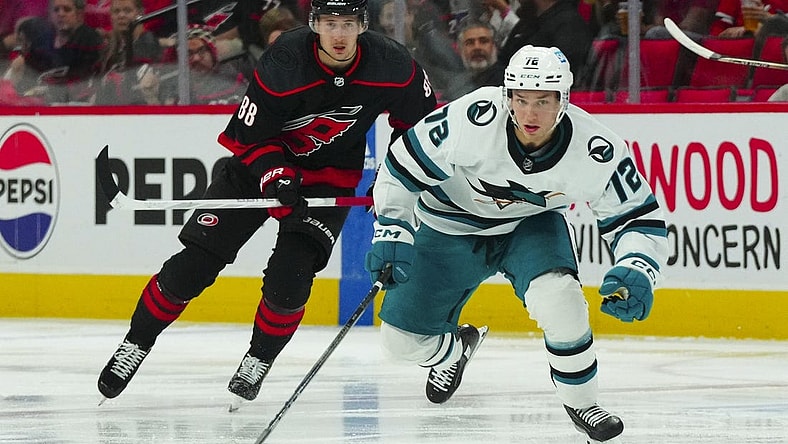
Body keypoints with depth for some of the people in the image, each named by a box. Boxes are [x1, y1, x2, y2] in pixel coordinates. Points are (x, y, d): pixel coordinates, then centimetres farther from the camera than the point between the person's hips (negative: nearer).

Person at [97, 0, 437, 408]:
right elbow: (251, 137, -17)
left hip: (329, 179, 1)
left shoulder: (391, 66, -20)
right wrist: (275, 179, -32)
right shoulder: (283, 64, -27)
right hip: (261, 162, -1)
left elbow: (419, 119, 0)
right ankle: (135, 344, 12)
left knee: (288, 278, -18)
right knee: (195, 262, -5)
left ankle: (258, 362, 6)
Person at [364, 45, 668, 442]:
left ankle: (581, 401, -6)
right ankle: (455, 349, 39)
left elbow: (640, 219, -18)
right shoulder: (474, 120, -33)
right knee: (401, 339, 0)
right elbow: (405, 164, -20)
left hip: (530, 226, 0)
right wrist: (391, 232, -25)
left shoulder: (596, 151, -27)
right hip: (451, 225, 0)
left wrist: (636, 273, -35)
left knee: (558, 298, -32)